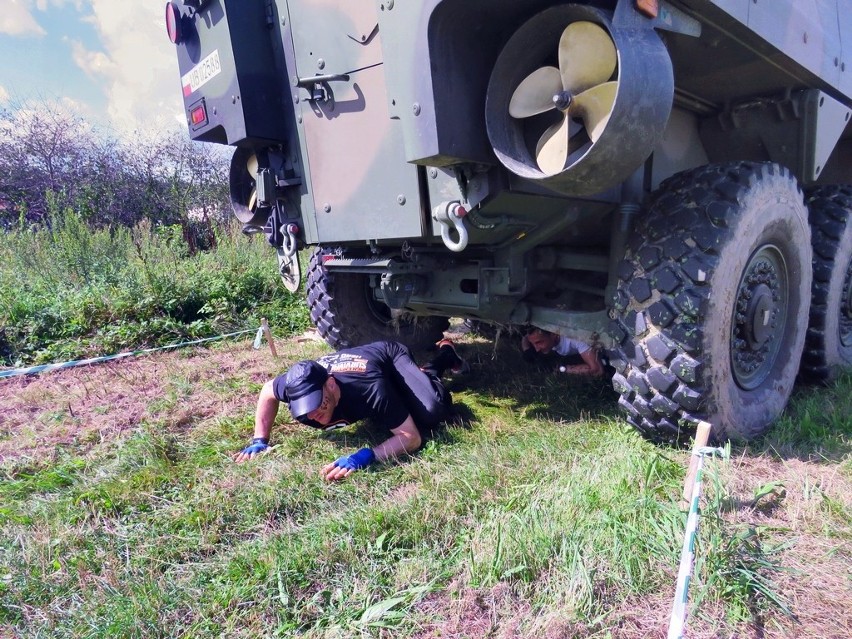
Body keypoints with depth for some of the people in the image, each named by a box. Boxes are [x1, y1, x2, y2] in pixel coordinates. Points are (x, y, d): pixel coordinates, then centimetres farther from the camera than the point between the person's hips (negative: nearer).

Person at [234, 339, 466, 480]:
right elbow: (268, 391, -11)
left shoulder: (371, 390, -49)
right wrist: (259, 441, -18)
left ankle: (445, 354, 6)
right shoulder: (301, 386, -36)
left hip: (391, 356, -5)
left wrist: (364, 456, -57)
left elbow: (412, 437, -44)